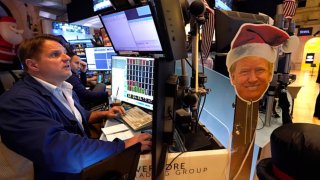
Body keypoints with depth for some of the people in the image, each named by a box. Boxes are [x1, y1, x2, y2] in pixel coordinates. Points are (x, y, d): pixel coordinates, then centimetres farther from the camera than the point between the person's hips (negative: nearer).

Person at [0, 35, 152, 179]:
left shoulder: (63, 88, 5)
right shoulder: (18, 102, -24)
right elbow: (62, 151, -37)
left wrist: (104, 114, 3)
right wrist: (122, 146, -32)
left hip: (88, 164, 8)